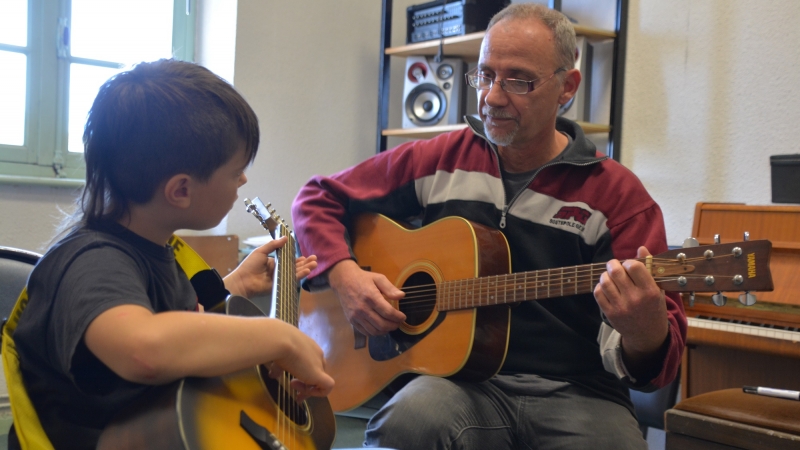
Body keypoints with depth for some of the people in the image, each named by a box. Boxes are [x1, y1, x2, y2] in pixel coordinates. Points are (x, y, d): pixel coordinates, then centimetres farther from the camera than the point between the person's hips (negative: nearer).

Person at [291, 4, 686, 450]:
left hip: (575, 392, 1)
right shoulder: (440, 160, 8)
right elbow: (320, 198, 15)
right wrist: (344, 274, -4)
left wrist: (644, 332, -29)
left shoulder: (617, 193, 0)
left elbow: (658, 360, -3)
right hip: (458, 376, 0)